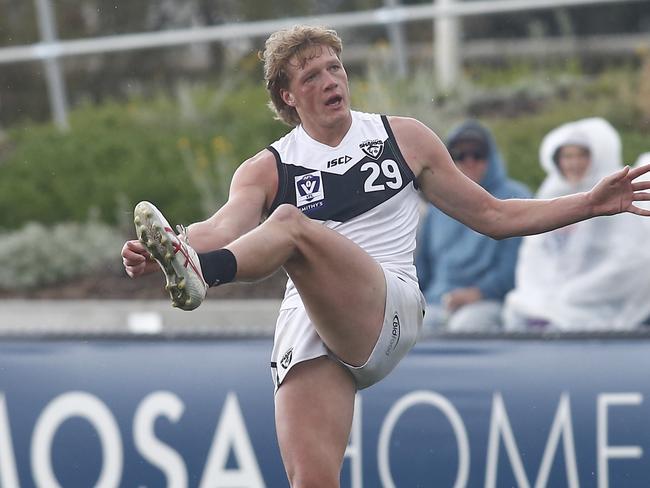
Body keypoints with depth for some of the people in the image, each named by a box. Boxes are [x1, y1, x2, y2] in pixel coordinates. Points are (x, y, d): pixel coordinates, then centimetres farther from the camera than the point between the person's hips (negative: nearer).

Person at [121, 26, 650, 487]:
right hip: (310, 325, 2)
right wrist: (153, 253, -28)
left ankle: (199, 274, -61)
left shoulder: (403, 138, 17)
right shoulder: (267, 170, 14)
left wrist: (591, 203, 15)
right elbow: (224, 227, -6)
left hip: (389, 311, -2)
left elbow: (492, 215, 23)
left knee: (290, 225, -31)